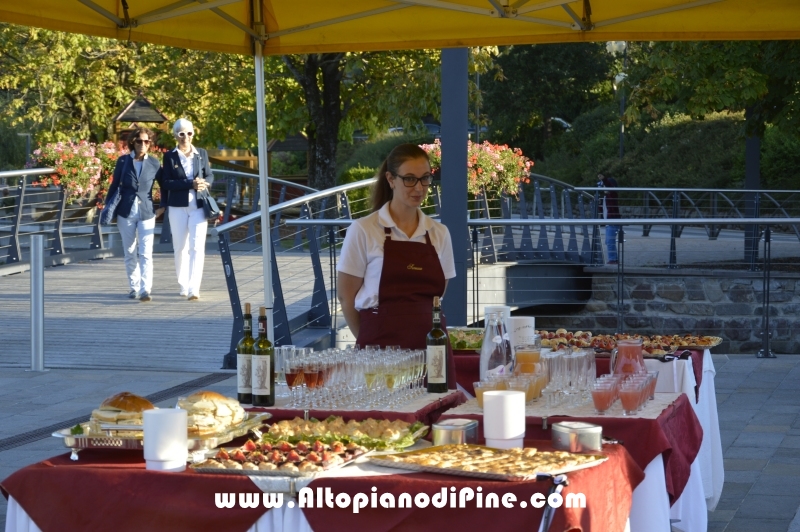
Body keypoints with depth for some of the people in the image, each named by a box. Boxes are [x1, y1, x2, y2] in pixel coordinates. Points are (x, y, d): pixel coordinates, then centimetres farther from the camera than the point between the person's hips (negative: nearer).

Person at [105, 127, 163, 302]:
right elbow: (114, 185, 6)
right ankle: (134, 287, 19)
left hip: (147, 213, -1)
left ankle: (145, 290, -17)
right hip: (126, 213, 1)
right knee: (130, 254, 7)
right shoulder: (123, 161, 2)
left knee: (145, 254, -11)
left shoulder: (154, 163, 1)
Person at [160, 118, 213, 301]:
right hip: (178, 207, 0)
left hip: (198, 206, 0)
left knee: (197, 247, -12)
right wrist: (191, 184, -17)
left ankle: (194, 289, -17)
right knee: (180, 247, 8)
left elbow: (210, 176, 11)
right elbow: (167, 183, -6)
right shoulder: (170, 156, 1)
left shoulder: (202, 154, 8)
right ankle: (183, 285, 22)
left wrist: (204, 183, -13)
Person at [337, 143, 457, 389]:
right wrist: (371, 342, 7)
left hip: (431, 348, 4)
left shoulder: (439, 233, 11)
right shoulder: (364, 231, -1)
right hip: (383, 348, -3)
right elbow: (347, 297, 2)